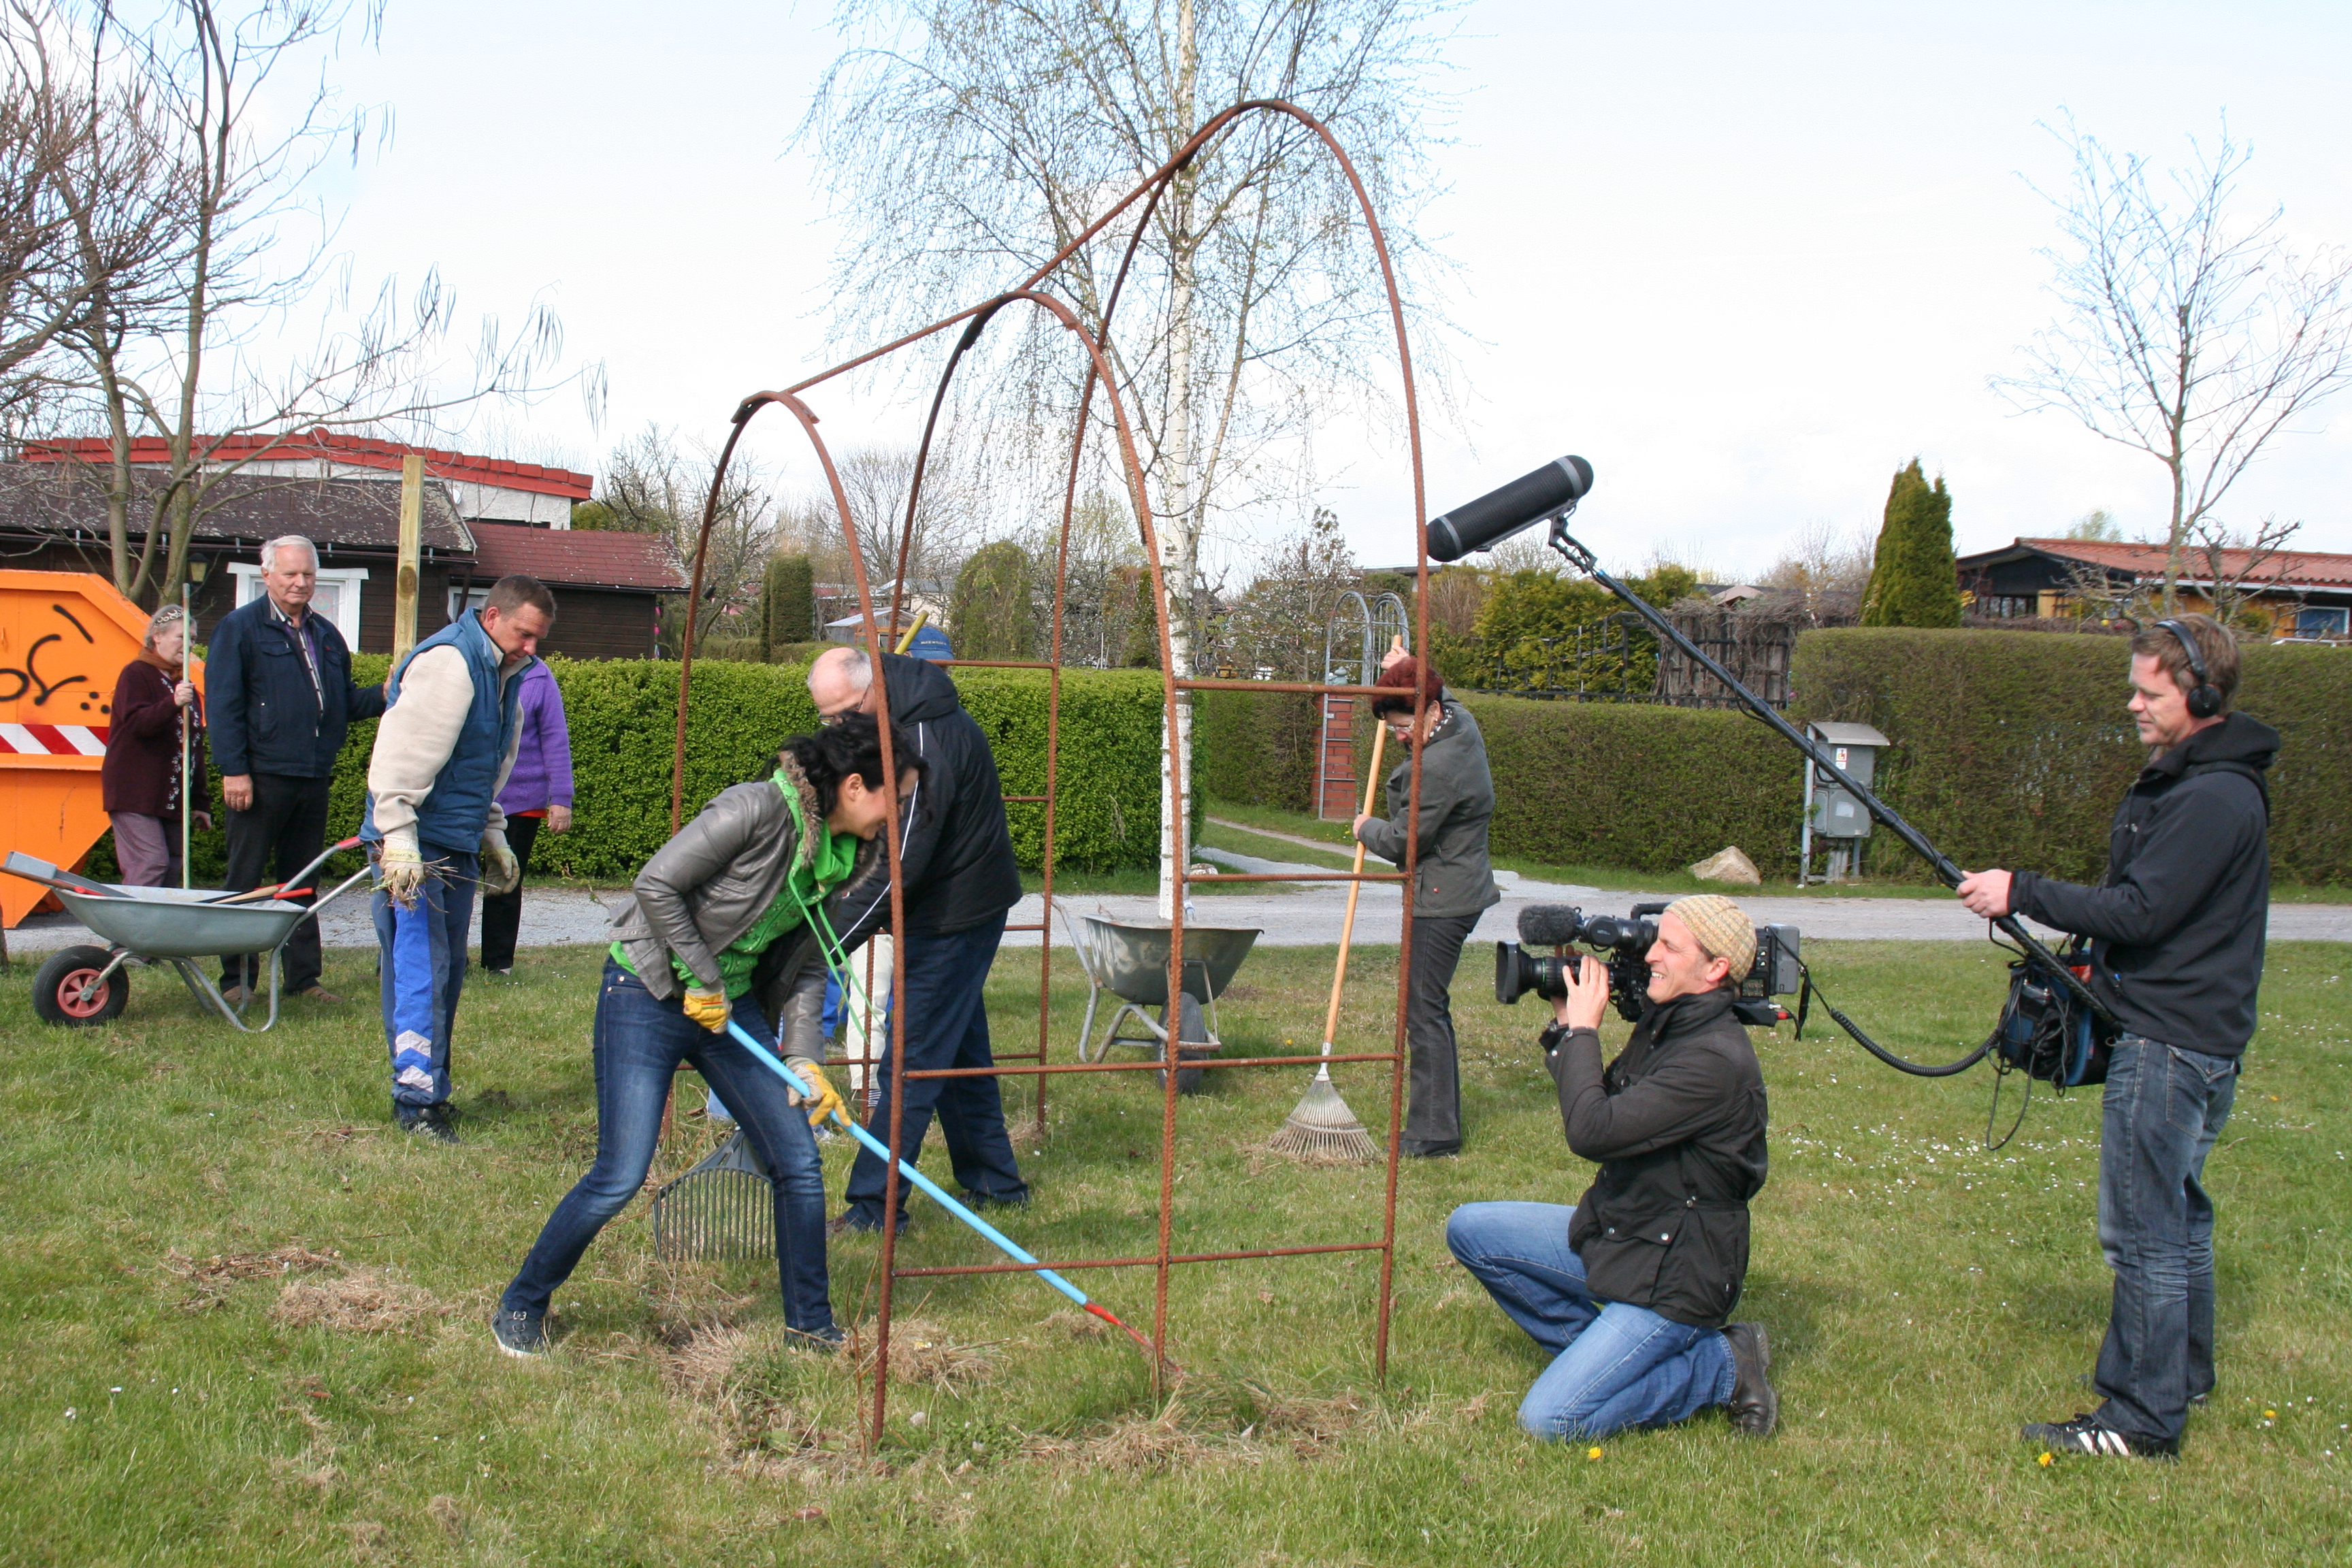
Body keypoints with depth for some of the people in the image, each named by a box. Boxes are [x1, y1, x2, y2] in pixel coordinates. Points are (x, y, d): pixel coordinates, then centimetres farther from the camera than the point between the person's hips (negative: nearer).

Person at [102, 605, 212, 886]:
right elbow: (136, 722, -19)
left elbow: (195, 745, 21)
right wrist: (172, 703, -36)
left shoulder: (183, 682, 20)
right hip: (136, 796, -8)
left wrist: (200, 802, 19)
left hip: (172, 798, 8)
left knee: (172, 870, 4)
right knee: (151, 864, -17)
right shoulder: (136, 674, -3)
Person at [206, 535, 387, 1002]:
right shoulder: (240, 627, -2)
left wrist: (384, 696, -1)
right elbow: (224, 705, -9)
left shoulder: (326, 635, 17)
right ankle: (237, 978, 8)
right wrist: (234, 770, -16)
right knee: (245, 882, 1)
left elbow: (346, 701, 20)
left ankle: (304, 976, 18)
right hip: (260, 778, -6)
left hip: (313, 779, 6)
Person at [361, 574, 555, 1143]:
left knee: (448, 971, 13)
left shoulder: (504, 673, 16)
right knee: (421, 968, -10)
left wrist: (493, 836, 23)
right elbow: (399, 756, -22)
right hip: (415, 844, -10)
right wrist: (398, 842, -25)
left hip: (458, 847, 10)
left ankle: (430, 1090, 21)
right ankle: (418, 1098, -8)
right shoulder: (447, 662, -16)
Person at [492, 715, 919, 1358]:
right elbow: (656, 885, -21)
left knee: (800, 1163, 2)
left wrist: (804, 1057, -4)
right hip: (647, 996, -7)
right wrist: (703, 980, -15)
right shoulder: (756, 811, -23)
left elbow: (807, 966, 7)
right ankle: (521, 1307, 15)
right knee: (620, 1178, -9)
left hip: (734, 1007, 7)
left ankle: (811, 1325, 19)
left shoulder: (850, 858, 1)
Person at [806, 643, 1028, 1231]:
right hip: (961, 910, 10)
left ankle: (872, 1208, -2)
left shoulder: (930, 741, -27)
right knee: (959, 1047, 18)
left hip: (955, 914, -10)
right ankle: (996, 1182, 29)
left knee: (911, 1061, -7)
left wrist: (829, 943, -31)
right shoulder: (900, 722, 4)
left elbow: (902, 867, -30)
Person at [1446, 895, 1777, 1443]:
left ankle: (1722, 1365, 1)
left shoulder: (1718, 1059, -27)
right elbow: (1604, 1107, 11)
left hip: (1672, 1277, -9)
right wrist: (1566, 1027, -1)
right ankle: (1600, 1347, 12)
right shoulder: (1664, 1021, 3)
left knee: (1549, 1419, -16)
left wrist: (1583, 1031, -19)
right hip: (1614, 1233, 9)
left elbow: (1593, 1131, -31)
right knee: (1469, 1229, 8)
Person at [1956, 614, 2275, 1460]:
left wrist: (2022, 893, -19)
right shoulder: (2182, 778, 14)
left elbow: (2139, 912, -23)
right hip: (2173, 1030, 11)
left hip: (2172, 1043, -11)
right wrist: (2096, 968, 13)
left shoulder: (2216, 799, -19)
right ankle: (2180, 1376, 32)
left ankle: (2144, 1417, 0)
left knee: (2144, 1230, -7)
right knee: (2175, 1214, 19)